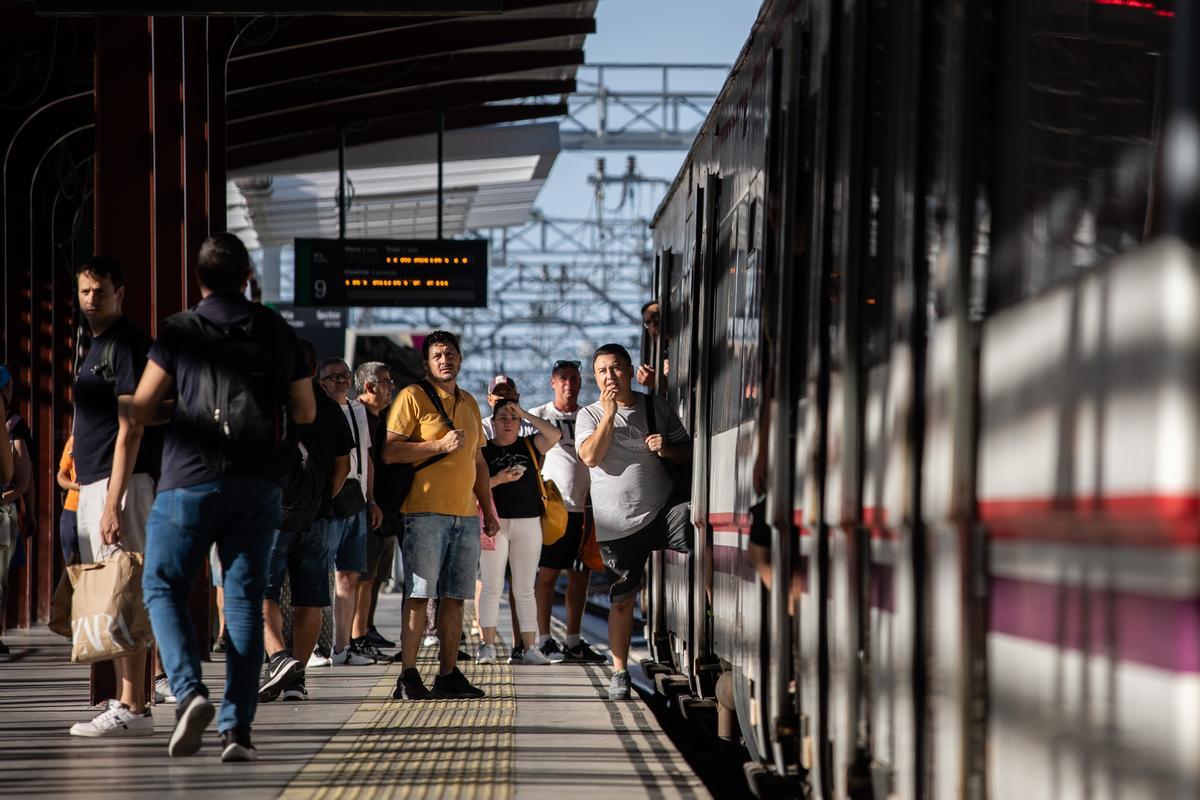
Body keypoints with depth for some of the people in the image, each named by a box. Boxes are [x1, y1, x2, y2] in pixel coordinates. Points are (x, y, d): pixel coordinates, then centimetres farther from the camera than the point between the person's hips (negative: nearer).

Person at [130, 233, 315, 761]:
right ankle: (236, 729, -2)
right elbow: (306, 411, 15)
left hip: (190, 480, -3)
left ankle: (189, 691, -12)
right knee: (244, 602, 5)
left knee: (163, 587, 11)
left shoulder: (180, 332, -3)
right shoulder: (278, 332, 7)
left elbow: (140, 413, -2)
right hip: (259, 485, 3)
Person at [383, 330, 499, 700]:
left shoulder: (469, 403, 19)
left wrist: (489, 510, 21)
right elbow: (390, 451, -10)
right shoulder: (413, 397, -1)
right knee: (419, 594, -8)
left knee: (454, 596, 5)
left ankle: (448, 674, 9)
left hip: (466, 515, 6)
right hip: (426, 512, -6)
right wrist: (440, 445, -16)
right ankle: (408, 676, -8)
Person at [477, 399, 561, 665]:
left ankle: (531, 648, 3)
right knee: (492, 587, -3)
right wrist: (498, 479, -17)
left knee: (525, 589, 4)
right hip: (495, 524, -2)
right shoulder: (483, 451, 5)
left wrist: (525, 414, -7)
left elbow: (554, 435, -7)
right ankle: (488, 646, -2)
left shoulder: (529, 446, 10)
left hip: (528, 523, 2)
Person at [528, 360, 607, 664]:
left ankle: (573, 642, 10)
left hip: (584, 506, 4)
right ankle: (545, 640, 1)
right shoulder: (538, 416, 3)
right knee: (548, 573, -4)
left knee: (580, 575, 5)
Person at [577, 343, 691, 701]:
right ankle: (619, 673, 15)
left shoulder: (656, 407, 7)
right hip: (618, 523, -1)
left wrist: (666, 448, -10)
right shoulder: (590, 415, 3)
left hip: (662, 510, 1)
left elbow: (687, 451, 12)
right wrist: (609, 413, -17)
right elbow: (590, 457, -15)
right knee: (622, 599, 4)